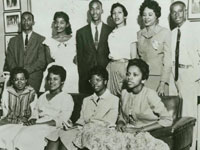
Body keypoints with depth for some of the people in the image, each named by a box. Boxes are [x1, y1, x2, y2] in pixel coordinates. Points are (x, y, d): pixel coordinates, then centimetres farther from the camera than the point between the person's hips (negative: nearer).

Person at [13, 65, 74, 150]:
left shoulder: (67, 98, 8)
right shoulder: (42, 97, 27)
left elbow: (61, 120, -4)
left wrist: (38, 122, -14)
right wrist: (32, 120, -4)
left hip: (53, 128, -4)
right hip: (38, 127, 5)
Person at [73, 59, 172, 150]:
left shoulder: (150, 95, -10)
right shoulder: (124, 93, 7)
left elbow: (167, 120, -13)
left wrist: (141, 130, -15)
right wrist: (120, 124, -4)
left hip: (145, 135, -2)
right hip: (126, 132, 3)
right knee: (92, 135, -18)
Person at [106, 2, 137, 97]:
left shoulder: (130, 31, -2)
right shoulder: (111, 34, 13)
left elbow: (133, 55, -4)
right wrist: (110, 56, 0)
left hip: (125, 66, -5)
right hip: (111, 67, 5)